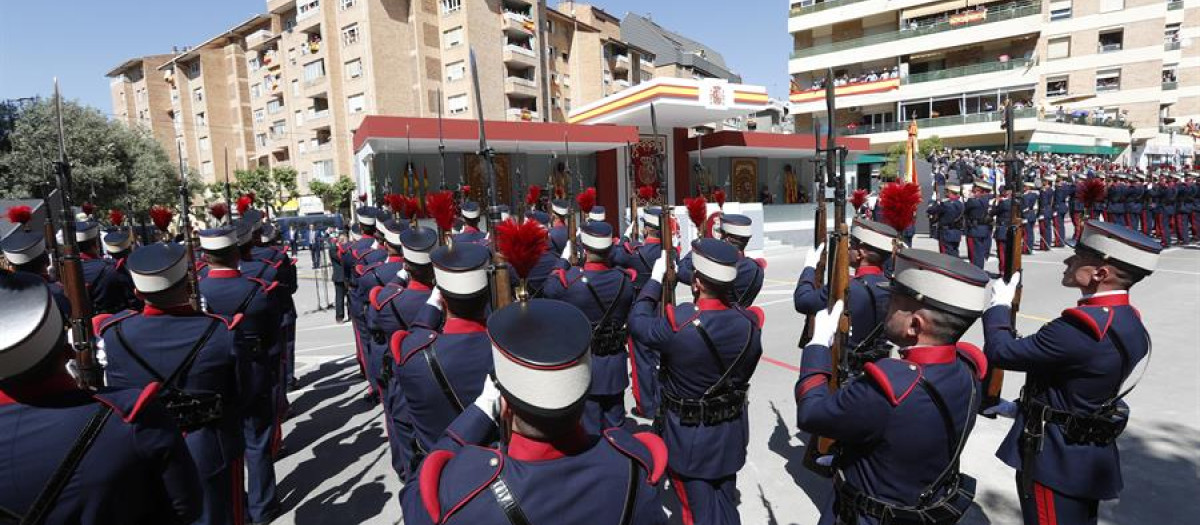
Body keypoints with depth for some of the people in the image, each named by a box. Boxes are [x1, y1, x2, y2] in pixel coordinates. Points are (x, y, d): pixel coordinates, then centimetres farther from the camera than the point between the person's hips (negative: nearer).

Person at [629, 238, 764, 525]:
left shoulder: (678, 323, -29)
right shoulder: (750, 322, -16)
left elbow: (638, 323, -10)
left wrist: (655, 279, -2)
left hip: (689, 436, -4)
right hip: (731, 433, 4)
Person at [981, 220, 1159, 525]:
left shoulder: (1083, 327, -30)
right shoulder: (1128, 320, 1)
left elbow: (1000, 352, -22)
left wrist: (999, 305, -7)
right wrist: (1023, 408, 14)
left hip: (1057, 464, -8)